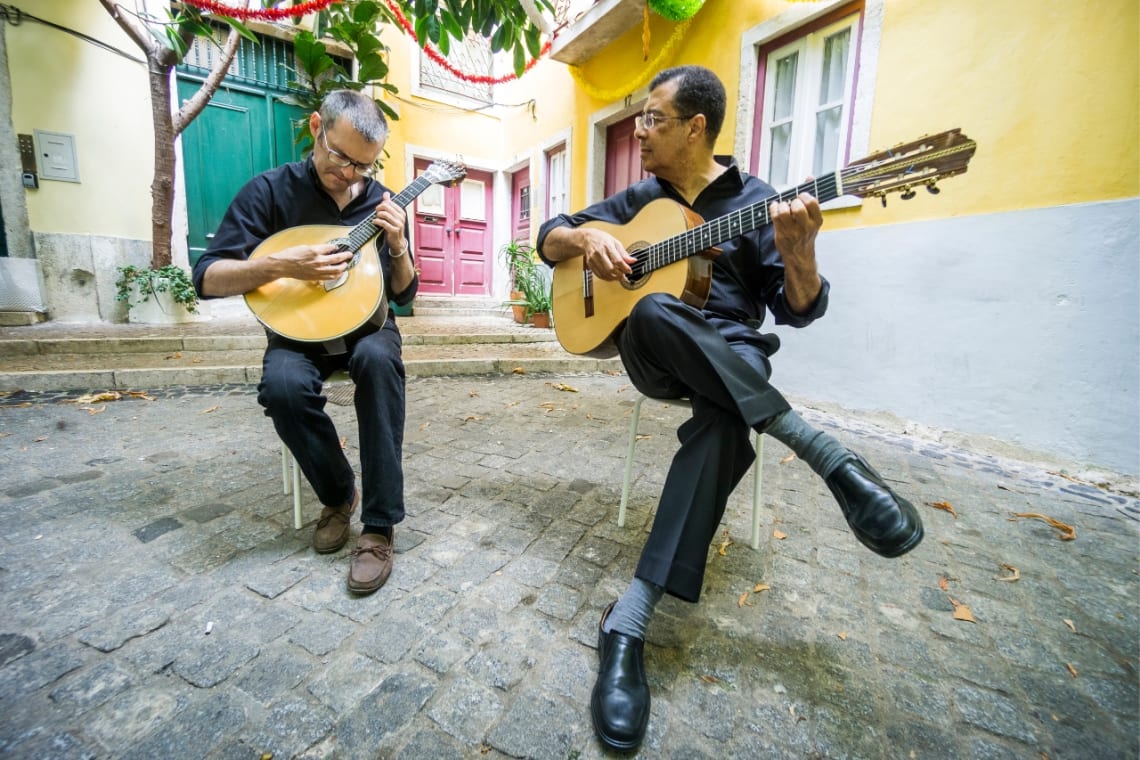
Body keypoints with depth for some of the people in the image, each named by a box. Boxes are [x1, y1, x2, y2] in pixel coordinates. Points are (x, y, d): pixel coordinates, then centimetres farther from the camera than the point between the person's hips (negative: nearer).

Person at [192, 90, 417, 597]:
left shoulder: (382, 202, 4)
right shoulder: (270, 190, -2)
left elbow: (404, 295, 4)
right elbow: (207, 279, -7)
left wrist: (397, 245, -14)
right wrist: (282, 265, -24)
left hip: (366, 327, 1)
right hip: (299, 332, 0)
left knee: (378, 359, -34)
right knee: (282, 385, -33)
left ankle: (379, 526, -27)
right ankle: (339, 494, -4)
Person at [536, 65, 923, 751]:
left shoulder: (756, 200, 6)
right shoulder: (638, 199, 16)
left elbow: (800, 309, -1)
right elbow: (549, 237, 16)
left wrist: (799, 252, -22)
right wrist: (586, 237, -7)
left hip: (733, 356, -1)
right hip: (655, 354, 2)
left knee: (727, 421, -38)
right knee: (653, 311, -35)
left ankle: (629, 621, -34)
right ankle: (827, 452, -30)